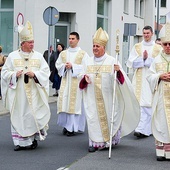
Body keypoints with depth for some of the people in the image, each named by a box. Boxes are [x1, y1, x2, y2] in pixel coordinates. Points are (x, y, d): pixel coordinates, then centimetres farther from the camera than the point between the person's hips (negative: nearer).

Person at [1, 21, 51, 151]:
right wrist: (14, 74, -13)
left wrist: (35, 74, -13)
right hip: (18, 92, 0)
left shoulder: (38, 56, 6)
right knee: (18, 115, 0)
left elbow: (46, 72, 3)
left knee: (33, 114, -3)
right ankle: (20, 141, 8)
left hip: (33, 93, 0)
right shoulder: (13, 56, 5)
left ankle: (33, 139, 11)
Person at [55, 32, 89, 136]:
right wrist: (64, 66, -7)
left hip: (76, 82, -4)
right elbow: (58, 65, 13)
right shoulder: (63, 53, 15)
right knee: (64, 102, -2)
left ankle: (73, 127, -3)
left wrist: (72, 66, -13)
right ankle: (66, 125, 8)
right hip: (65, 81, 4)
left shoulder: (83, 54, 2)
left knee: (75, 103, -6)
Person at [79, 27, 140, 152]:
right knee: (93, 117, -3)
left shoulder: (112, 61, 0)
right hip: (92, 97, 2)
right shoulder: (88, 61, 9)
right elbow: (83, 75, 16)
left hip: (107, 96, -2)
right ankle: (95, 142, 3)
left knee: (108, 117, 3)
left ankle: (110, 140, 19)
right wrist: (85, 77, -7)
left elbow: (121, 78, -4)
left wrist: (118, 71, -25)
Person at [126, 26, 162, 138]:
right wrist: (143, 58, -8)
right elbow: (131, 62, 3)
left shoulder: (158, 48, 6)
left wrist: (147, 59, -10)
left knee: (149, 104, -4)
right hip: (139, 80, 1)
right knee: (140, 103, -8)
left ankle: (142, 129, -2)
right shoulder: (136, 47, 11)